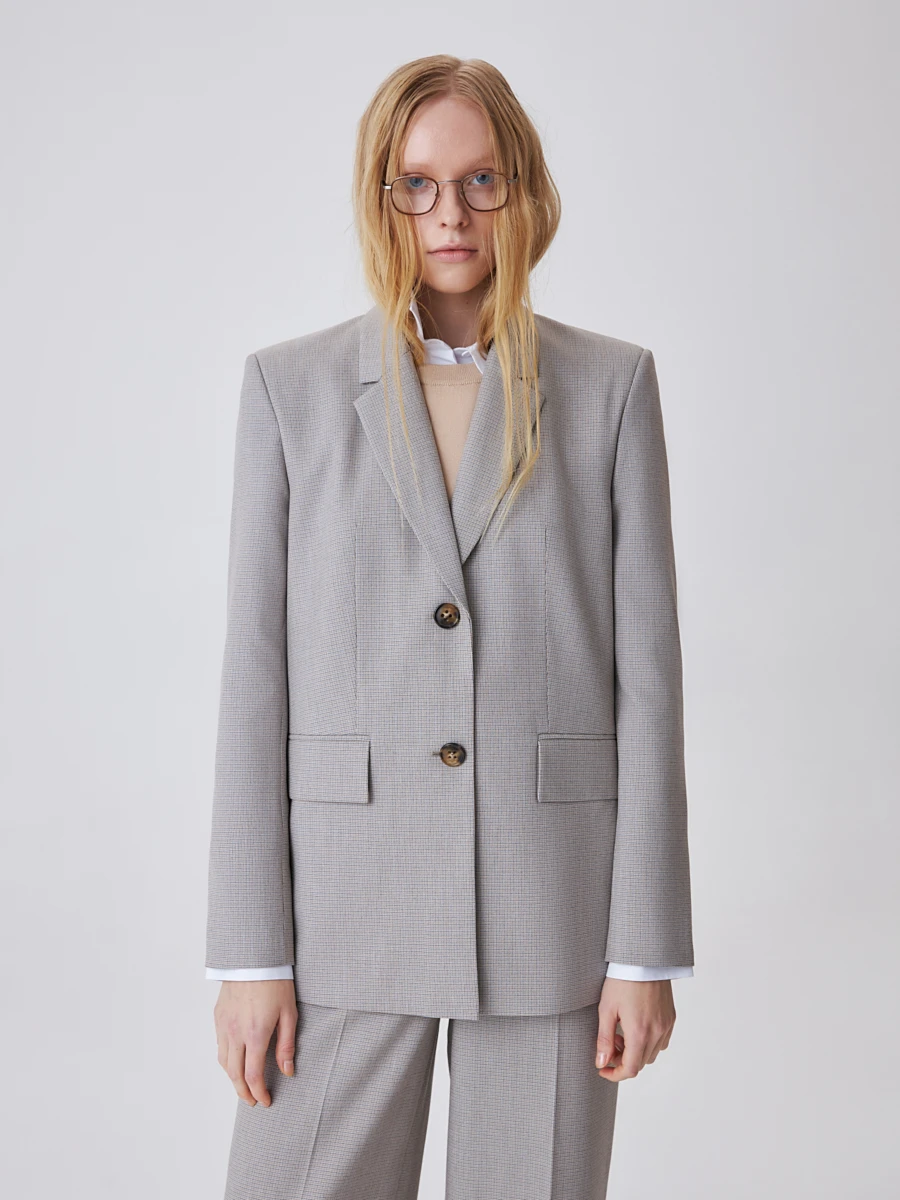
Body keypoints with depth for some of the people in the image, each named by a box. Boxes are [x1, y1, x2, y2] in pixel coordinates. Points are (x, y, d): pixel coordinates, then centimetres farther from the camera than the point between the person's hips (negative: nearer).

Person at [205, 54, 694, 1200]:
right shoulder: (290, 385, 4)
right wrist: (249, 954, -3)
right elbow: (256, 668, 1)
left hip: (550, 897, 0)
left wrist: (646, 949, -2)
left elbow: (645, 664, 1)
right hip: (347, 892, 0)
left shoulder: (610, 384, 4)